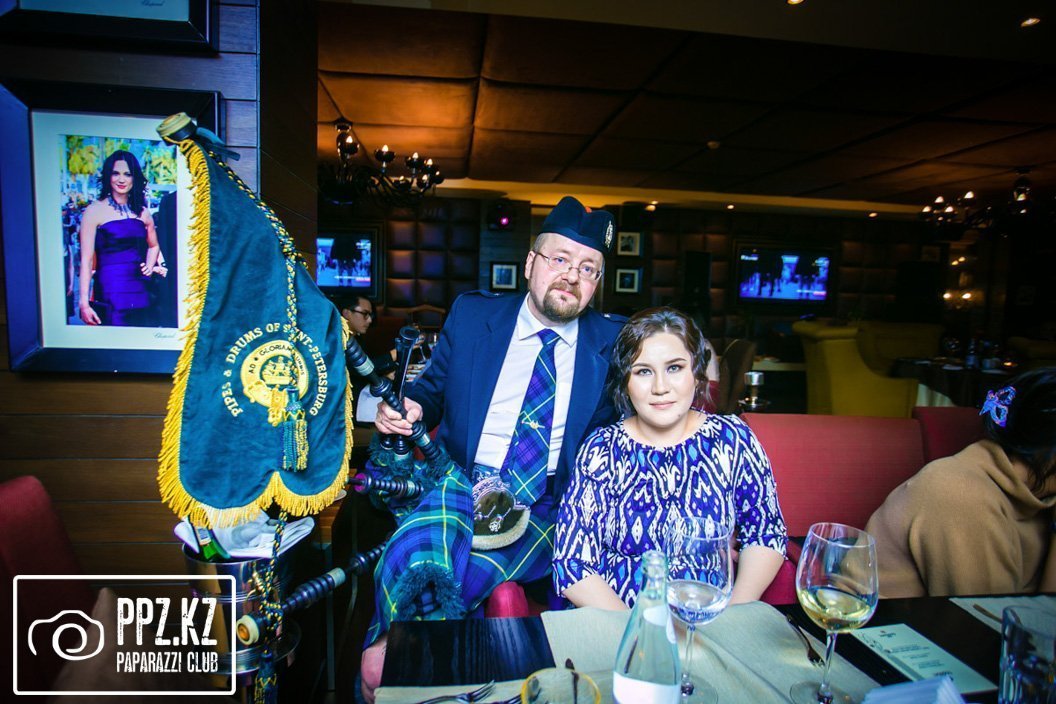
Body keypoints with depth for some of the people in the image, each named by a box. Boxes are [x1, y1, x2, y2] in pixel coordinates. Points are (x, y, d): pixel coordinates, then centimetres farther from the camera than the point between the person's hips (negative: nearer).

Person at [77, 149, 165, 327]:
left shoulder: (142, 212, 12)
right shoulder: (95, 210, -2)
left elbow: (153, 246, 28)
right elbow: (86, 260, -6)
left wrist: (149, 267, 8)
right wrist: (84, 302, -12)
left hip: (140, 290, 5)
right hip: (110, 291, -4)